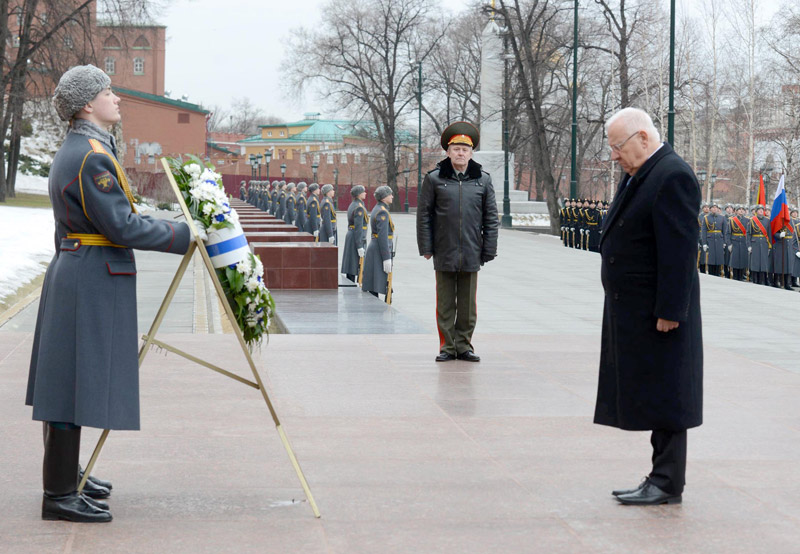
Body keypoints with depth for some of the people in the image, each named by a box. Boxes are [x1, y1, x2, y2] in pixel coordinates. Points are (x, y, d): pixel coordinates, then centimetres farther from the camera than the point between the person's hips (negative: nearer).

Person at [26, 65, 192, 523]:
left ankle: (64, 480, 24)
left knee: (67, 382, 15)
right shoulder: (92, 156, -17)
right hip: (94, 279, -11)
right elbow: (123, 226, -20)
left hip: (71, 271, 11)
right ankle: (60, 496, -5)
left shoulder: (73, 150, 16)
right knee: (78, 382, -8)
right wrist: (182, 235, -11)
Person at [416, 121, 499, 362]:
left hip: (471, 253, 1)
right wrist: (426, 247, 0)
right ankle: (447, 346, 12)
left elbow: (491, 218, 8)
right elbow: (424, 214, 4)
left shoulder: (483, 180, 6)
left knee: (468, 304, 7)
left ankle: (464, 345, 16)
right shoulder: (434, 179, 1)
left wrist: (489, 250, 3)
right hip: (444, 253, -1)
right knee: (445, 303, 4)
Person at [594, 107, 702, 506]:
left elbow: (679, 249, -21)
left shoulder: (673, 177, -17)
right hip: (632, 312, 10)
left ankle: (667, 484, 3)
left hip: (659, 313, -10)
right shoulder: (638, 175, 15)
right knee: (648, 398, 12)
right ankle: (661, 479, 19)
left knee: (663, 397, -3)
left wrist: (668, 312, -22)